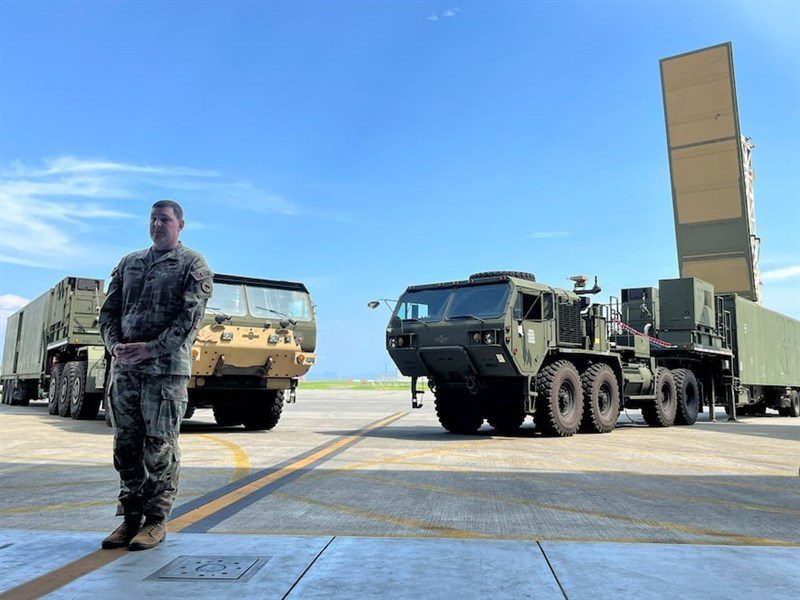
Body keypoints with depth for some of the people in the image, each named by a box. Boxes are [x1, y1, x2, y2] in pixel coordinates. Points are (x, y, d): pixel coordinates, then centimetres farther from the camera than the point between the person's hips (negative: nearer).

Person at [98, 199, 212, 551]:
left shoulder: (192, 265, 2)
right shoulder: (128, 263, 19)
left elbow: (190, 317, -9)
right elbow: (109, 310, 16)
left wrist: (151, 348, -17)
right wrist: (114, 344, -4)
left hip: (166, 368, -5)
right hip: (124, 368, 5)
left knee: (159, 445, -2)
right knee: (126, 444, 8)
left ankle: (156, 521, 8)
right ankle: (131, 517, 19)